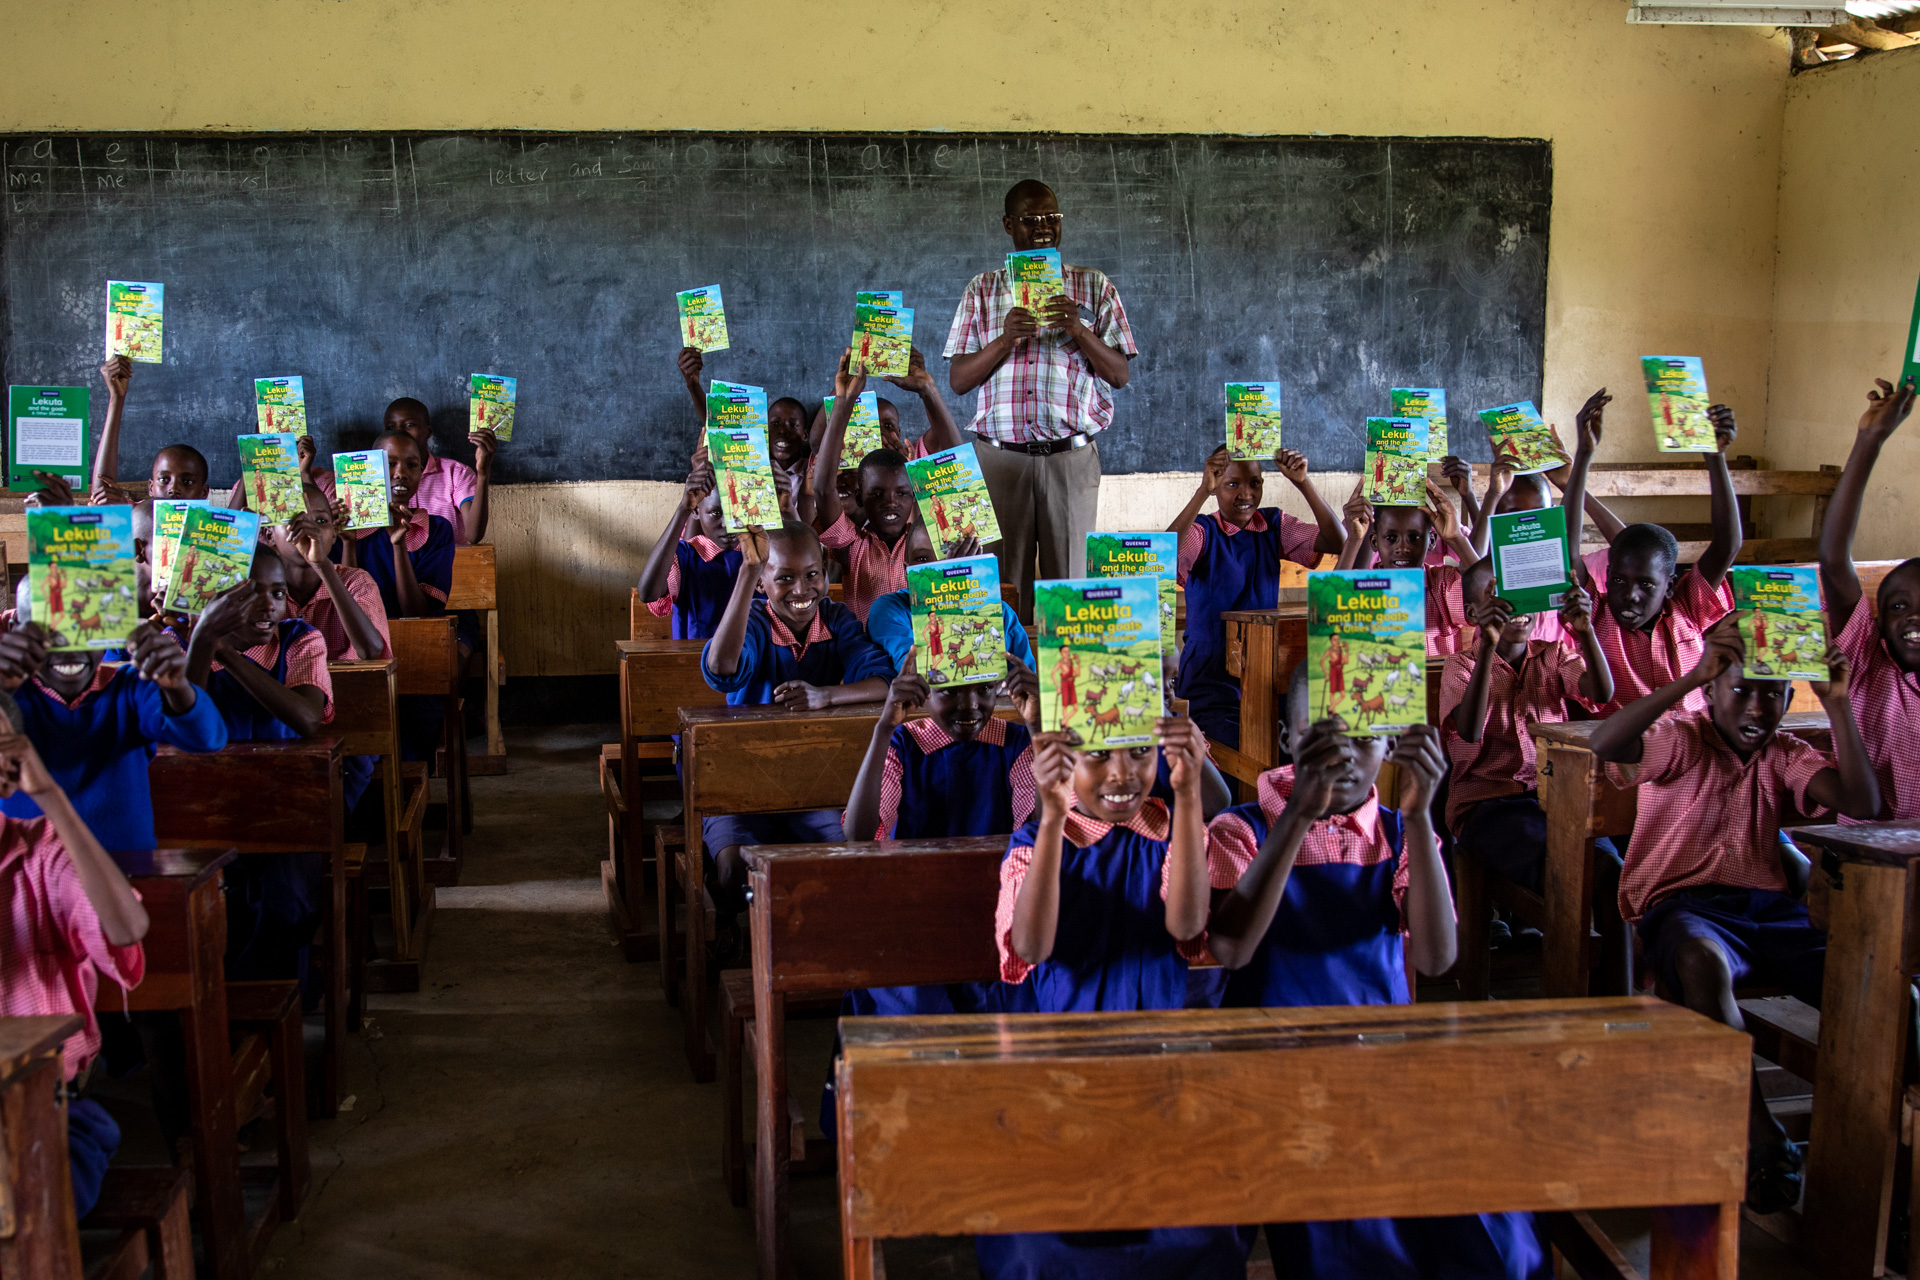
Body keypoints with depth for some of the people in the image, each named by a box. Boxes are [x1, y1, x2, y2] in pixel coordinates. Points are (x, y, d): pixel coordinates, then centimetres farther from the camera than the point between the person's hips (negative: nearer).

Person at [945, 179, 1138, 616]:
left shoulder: (1093, 286, 11)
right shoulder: (982, 290, 13)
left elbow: (1119, 375, 5)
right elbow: (958, 380, 6)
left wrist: (1078, 330, -11)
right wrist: (1006, 339, -10)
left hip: (1071, 455, 0)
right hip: (1000, 456, 0)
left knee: (1069, 581, -1)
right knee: (1003, 583, -1)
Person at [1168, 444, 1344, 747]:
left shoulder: (1274, 526, 9)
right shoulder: (1202, 532, -5)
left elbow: (1338, 543, -4)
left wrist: (1303, 483, -13)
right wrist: (1202, 493, -31)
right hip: (1210, 674, -4)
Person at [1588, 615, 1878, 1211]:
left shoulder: (1786, 755, 18)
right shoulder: (1680, 739, 3)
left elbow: (1861, 804, 2)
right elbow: (1605, 744, -20)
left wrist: (1838, 707, -6)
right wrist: (1691, 677, -24)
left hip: (1768, 905, 5)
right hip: (1683, 902, -5)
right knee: (1703, 960, -42)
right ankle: (1761, 1140, -42)